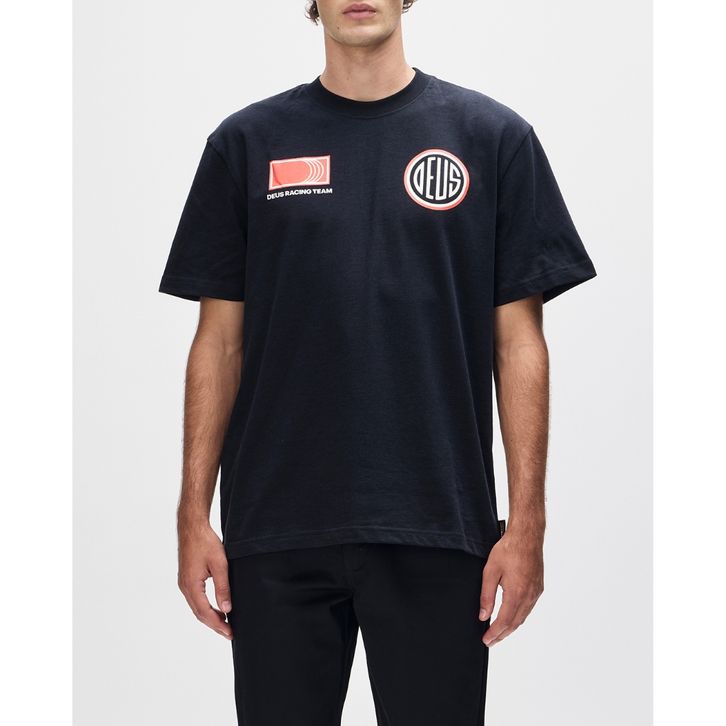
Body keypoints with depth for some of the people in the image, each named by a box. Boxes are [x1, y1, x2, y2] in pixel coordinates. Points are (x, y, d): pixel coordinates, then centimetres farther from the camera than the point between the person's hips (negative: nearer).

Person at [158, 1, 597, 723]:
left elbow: (518, 340, 1)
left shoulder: (490, 136, 3)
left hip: (436, 530, -1)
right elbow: (220, 339, 6)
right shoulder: (248, 142, 6)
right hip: (277, 532, 1)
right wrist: (194, 514, 0)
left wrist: (526, 519, -5)